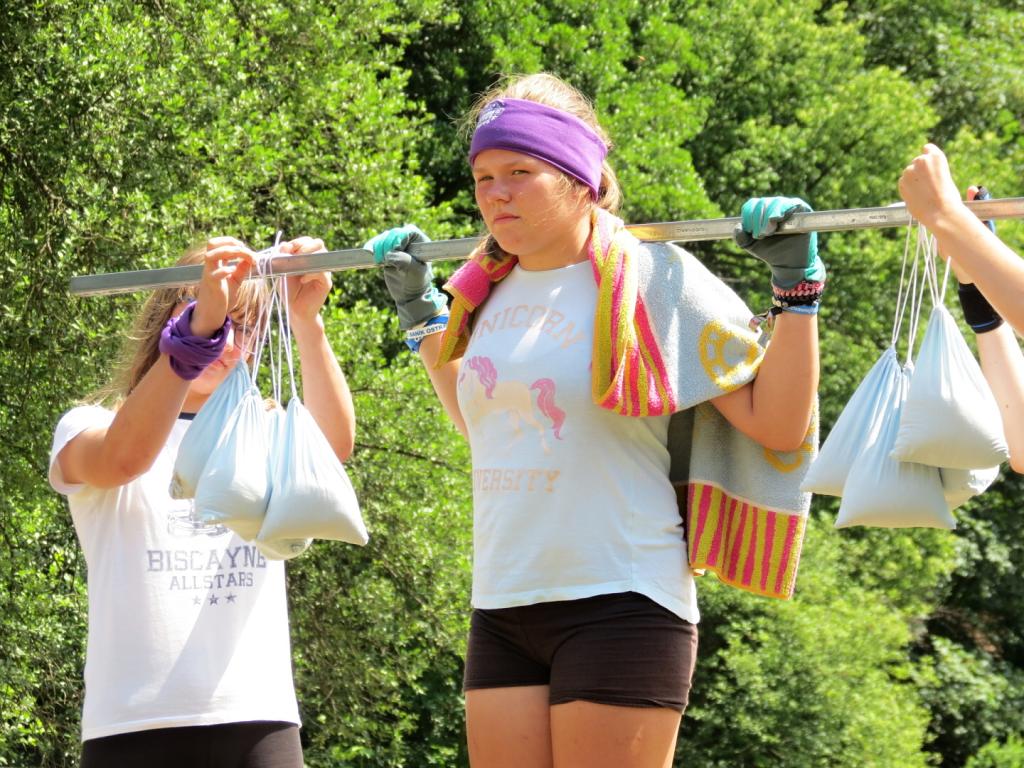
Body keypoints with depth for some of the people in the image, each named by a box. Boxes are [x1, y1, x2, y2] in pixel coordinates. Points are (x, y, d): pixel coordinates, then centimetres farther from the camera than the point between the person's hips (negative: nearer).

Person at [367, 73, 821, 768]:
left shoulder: (654, 279, -7)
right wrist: (419, 308, 29)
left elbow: (779, 426, -9)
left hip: (620, 601, -6)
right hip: (502, 608, 6)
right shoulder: (490, 291, 12)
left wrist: (798, 287, -11)